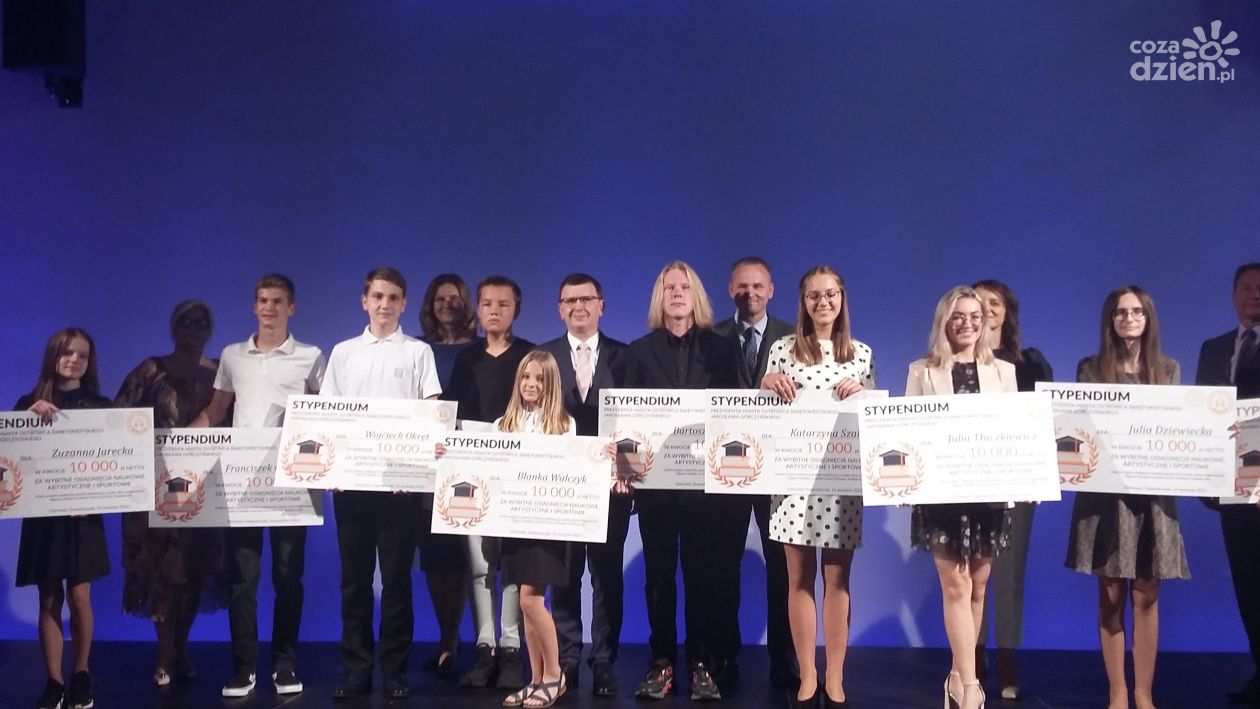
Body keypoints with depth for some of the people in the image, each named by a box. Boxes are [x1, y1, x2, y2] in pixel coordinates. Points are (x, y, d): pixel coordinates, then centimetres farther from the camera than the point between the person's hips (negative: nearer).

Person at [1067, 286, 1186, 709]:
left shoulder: (1168, 369, 9)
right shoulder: (1090, 368, 4)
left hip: (1152, 491, 1)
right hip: (1105, 491, -1)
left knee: (1146, 596, 4)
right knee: (1111, 596, 3)